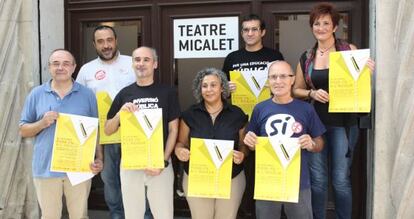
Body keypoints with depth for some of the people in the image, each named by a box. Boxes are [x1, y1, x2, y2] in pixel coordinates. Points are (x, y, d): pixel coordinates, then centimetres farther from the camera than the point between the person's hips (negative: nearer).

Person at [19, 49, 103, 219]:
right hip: (46, 168, 1)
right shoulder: (36, 94, 4)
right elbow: (23, 131, 7)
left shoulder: (87, 95, 3)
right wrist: (43, 123, -12)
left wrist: (99, 159, -7)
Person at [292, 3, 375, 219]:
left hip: (343, 123, -2)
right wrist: (312, 93, -7)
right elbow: (296, 90, 12)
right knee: (317, 179, 8)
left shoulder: (349, 50, -1)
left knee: (341, 180, 3)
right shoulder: (306, 58, 6)